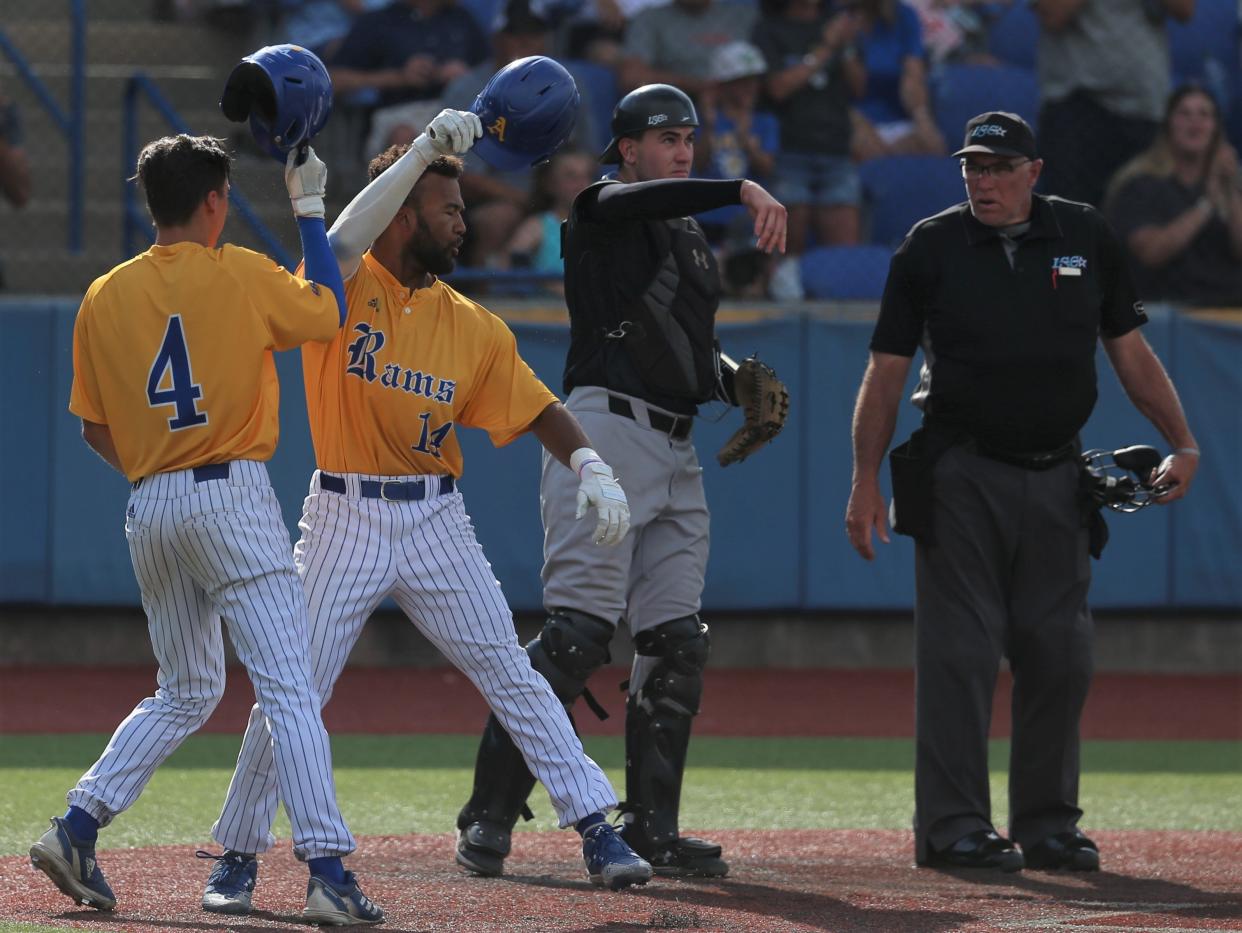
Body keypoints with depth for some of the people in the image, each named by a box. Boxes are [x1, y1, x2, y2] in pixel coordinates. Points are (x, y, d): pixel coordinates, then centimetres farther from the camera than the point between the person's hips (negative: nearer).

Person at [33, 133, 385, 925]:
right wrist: (310, 208, 17)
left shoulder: (105, 298, 7)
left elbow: (95, 430, 11)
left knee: (186, 693, 21)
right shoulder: (241, 275, -6)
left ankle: (78, 828, 11)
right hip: (233, 497, -5)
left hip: (150, 505, 5)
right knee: (289, 689, -9)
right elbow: (329, 310, 10)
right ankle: (328, 873, -17)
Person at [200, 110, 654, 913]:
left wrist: (591, 468, -16)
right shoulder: (339, 286, -6)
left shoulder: (473, 328, 4)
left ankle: (598, 831, 4)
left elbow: (537, 409, 3)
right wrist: (424, 150, -33)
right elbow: (346, 238, -28)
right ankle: (239, 856, 10)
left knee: (512, 678, 1)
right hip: (343, 520, -3)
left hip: (437, 522, 3)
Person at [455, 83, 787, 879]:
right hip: (607, 429, -8)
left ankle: (650, 829, 10)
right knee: (579, 629, -16)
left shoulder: (692, 239, 22)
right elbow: (640, 197, -25)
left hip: (677, 448, 8)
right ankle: (490, 815, -14)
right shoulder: (601, 212, -1)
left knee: (677, 642, 5)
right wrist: (744, 191, -37)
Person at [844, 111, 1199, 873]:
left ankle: (1049, 825, 14)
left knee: (1061, 657, 4)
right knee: (961, 653, -6)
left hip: (1058, 480, 3)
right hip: (962, 480, -3)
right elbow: (887, 372, 1)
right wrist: (866, 481, -6)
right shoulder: (931, 247, 0)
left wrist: (1183, 442, 1)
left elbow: (1130, 351, 11)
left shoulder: (1086, 238, 6)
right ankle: (954, 828, -2)